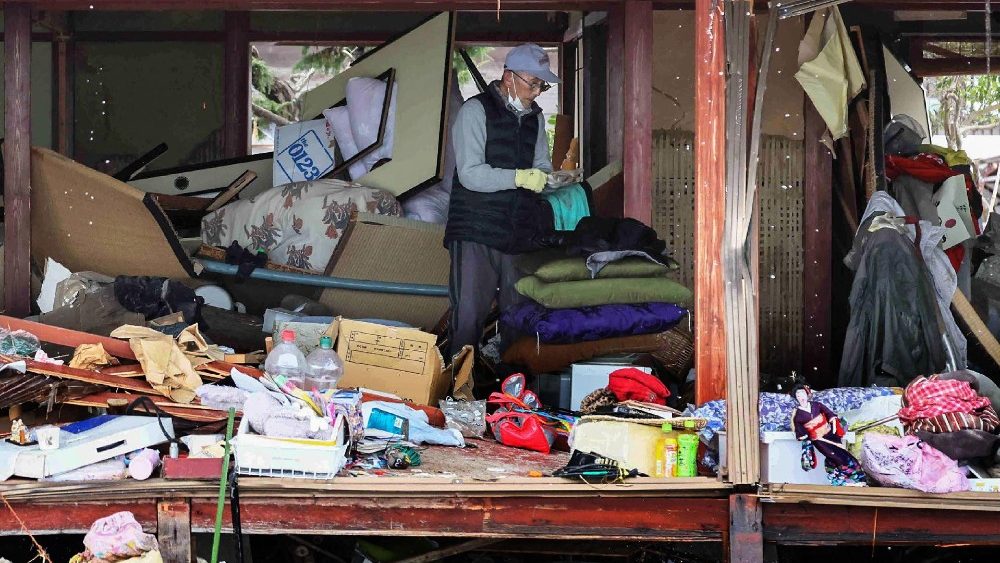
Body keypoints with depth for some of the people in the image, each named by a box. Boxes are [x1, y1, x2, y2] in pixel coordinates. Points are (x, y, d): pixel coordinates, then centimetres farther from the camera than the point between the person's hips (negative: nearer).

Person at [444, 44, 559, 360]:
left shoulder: (535, 116, 14)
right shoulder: (476, 110, -6)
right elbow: (470, 174, -16)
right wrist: (518, 178, -26)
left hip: (520, 234, 6)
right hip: (476, 234, -6)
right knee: (468, 317, -6)